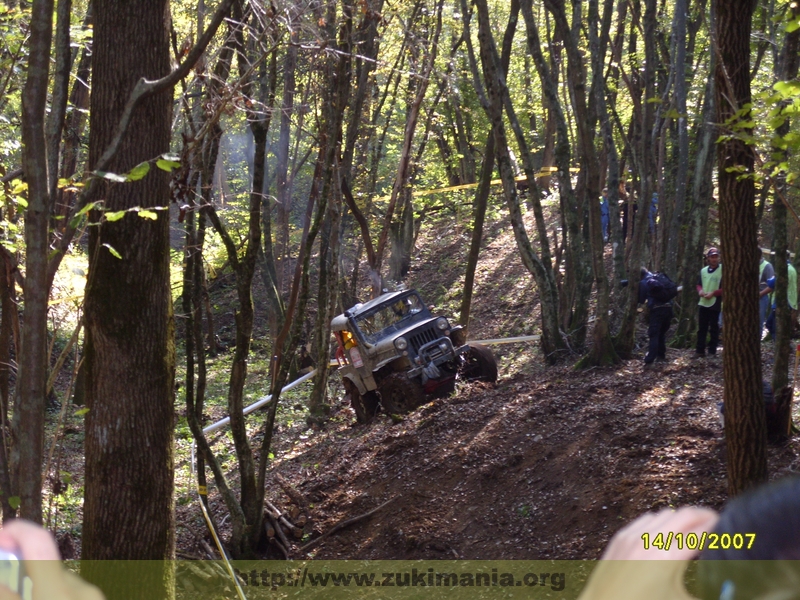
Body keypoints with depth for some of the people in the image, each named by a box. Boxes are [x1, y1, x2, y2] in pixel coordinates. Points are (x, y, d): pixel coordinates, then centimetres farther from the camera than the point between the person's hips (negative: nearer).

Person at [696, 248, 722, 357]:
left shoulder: (723, 270, -8)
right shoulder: (703, 270, 12)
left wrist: (714, 293, -19)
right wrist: (700, 290, -1)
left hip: (715, 304, -6)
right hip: (702, 303, 6)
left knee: (714, 328, 2)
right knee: (701, 328, 7)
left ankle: (712, 351, 7)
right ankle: (700, 350, 11)